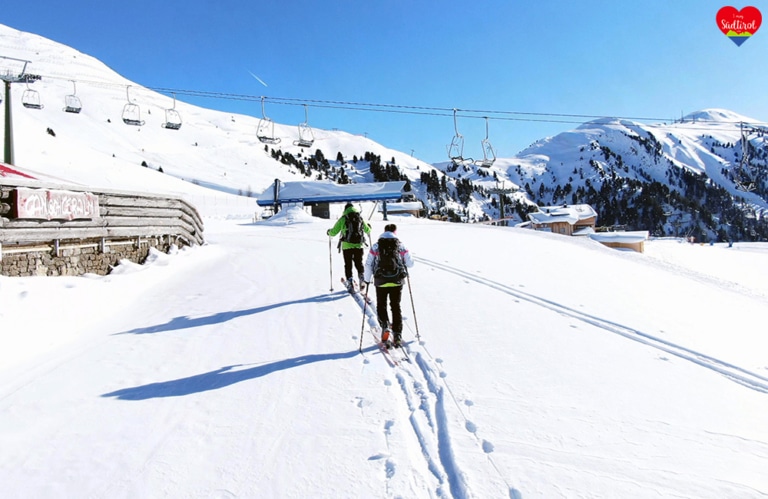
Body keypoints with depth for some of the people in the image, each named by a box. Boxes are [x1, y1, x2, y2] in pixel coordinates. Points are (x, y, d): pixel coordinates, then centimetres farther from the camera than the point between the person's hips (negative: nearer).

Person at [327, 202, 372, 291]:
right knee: (359, 263, 19)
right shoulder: (360, 218, 7)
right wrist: (369, 227, 44)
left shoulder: (343, 219, -3)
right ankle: (361, 276, 5)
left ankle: (350, 281, 0)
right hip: (359, 245, 2)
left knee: (348, 265, 7)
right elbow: (368, 230, 20)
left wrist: (329, 232, 23)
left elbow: (333, 232, 0)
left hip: (347, 245, -2)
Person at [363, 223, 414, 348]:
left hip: (381, 281, -1)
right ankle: (397, 334, 8)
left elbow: (368, 265, -3)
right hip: (397, 281, 1)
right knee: (396, 306, 13)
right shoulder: (401, 246, 0)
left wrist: (367, 279, 9)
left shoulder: (375, 246, -1)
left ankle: (385, 325, -8)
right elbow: (410, 263, 2)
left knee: (381, 305, 16)